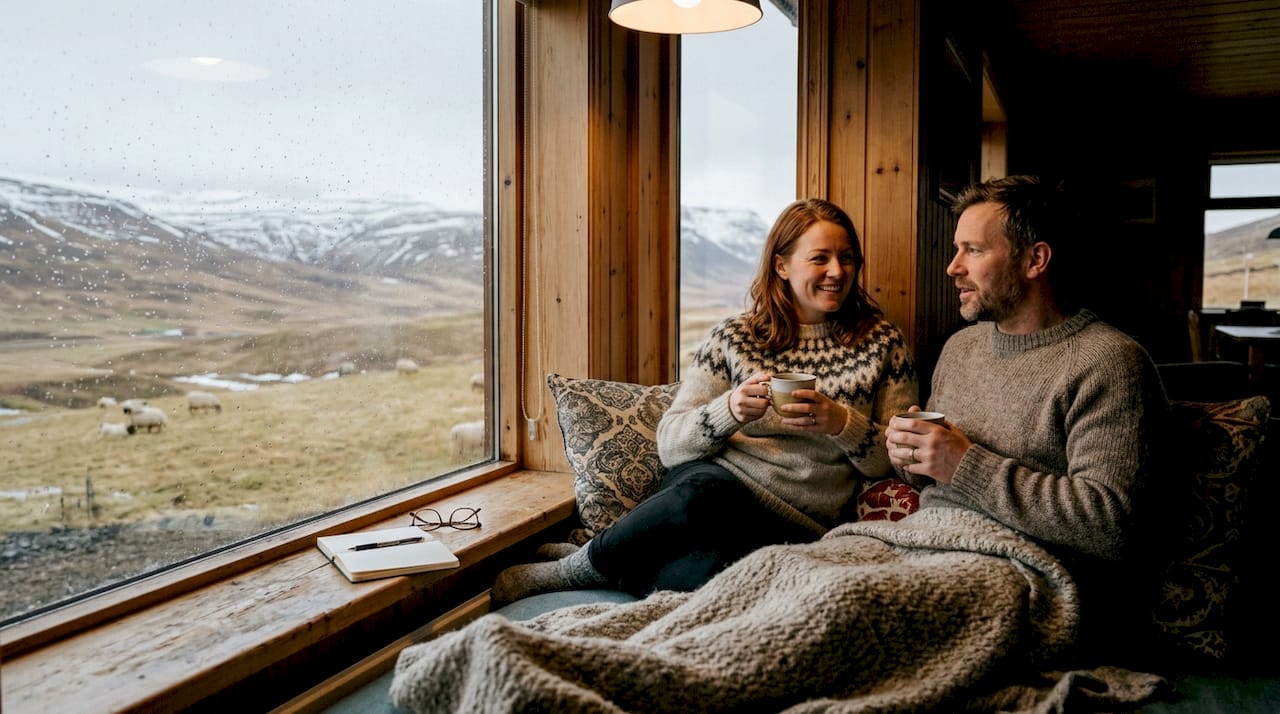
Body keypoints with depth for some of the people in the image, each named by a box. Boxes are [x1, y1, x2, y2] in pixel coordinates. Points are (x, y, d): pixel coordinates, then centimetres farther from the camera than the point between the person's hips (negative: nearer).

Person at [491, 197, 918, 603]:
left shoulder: (883, 344, 10)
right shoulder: (734, 337, 9)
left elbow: (895, 462, 6)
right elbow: (669, 443, 3)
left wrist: (840, 423, -13)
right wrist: (730, 410, -17)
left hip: (799, 530, 0)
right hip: (714, 488, 1)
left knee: (715, 568, -37)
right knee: (705, 488, -39)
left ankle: (583, 566, -11)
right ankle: (585, 560, -14)